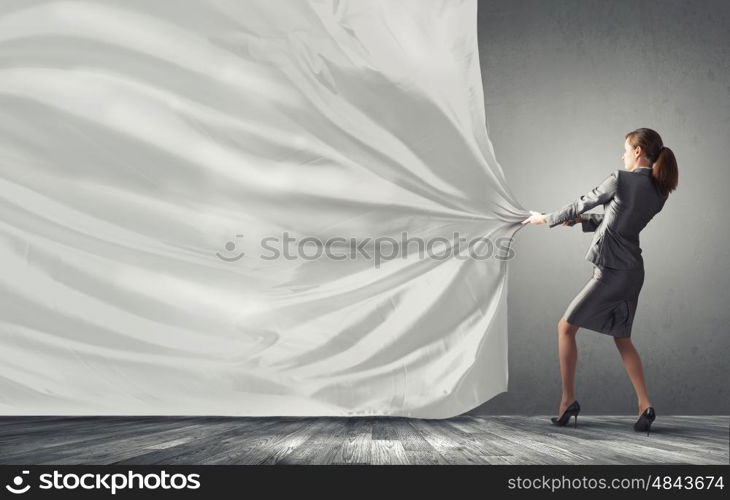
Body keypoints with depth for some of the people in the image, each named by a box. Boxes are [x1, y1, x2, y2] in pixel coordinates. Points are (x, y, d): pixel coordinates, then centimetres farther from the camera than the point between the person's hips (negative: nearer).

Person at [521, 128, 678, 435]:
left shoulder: (621, 180, -12)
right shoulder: (658, 192, 8)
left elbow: (582, 204, 0)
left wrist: (546, 219, 14)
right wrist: (582, 222, 17)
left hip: (611, 270, -8)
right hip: (633, 271, 8)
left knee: (565, 327, 3)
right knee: (622, 337, 18)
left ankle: (568, 400, 6)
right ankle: (644, 406, 10)